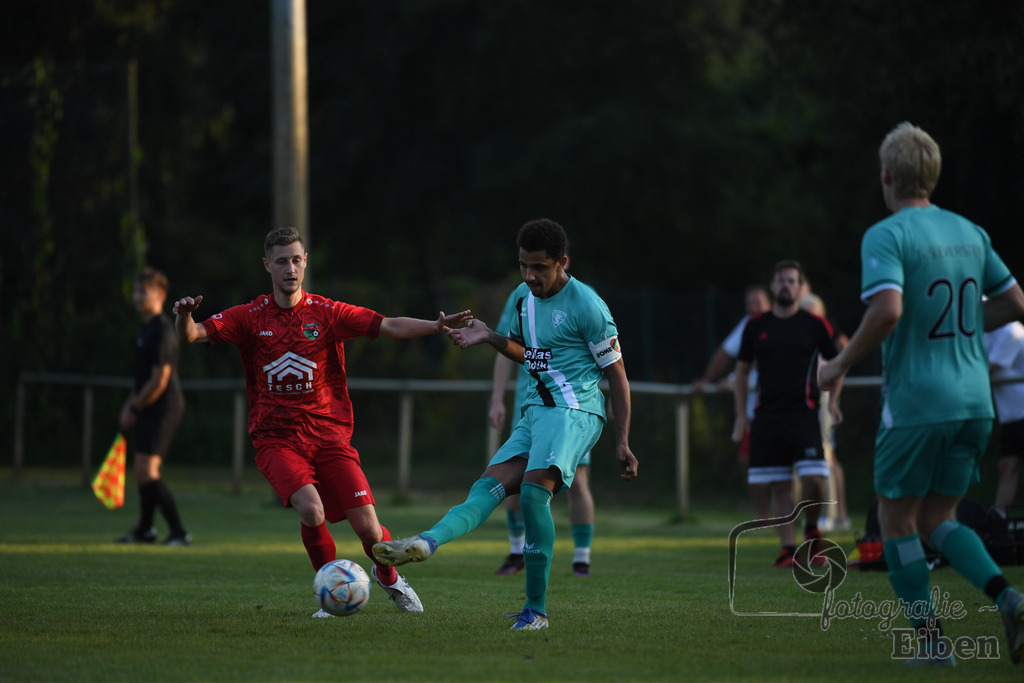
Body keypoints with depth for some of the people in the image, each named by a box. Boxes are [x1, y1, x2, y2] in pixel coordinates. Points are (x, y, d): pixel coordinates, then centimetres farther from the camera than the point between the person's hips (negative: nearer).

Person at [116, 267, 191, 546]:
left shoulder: (162, 330, -17)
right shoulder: (146, 328, 15)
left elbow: (159, 380, -20)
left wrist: (134, 409, -10)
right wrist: (129, 405, 16)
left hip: (164, 406, -10)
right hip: (149, 409, 10)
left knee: (147, 471, -17)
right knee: (141, 469, 20)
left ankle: (179, 532, -17)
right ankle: (144, 529, 36)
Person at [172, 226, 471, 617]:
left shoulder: (327, 313, 3)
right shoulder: (250, 318, 2)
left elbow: (389, 327, -3)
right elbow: (192, 336, -6)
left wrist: (436, 326, -17)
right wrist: (185, 315, -28)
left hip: (329, 435, 1)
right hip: (277, 439, -1)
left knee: (368, 529, -8)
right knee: (312, 510, -27)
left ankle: (389, 577, 27)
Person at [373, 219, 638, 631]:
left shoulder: (586, 305, -9)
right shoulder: (523, 297, 13)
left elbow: (616, 374, -4)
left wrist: (622, 442, -8)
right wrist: (490, 338, 13)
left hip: (575, 411, -8)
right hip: (536, 411, 8)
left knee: (534, 489, -26)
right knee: (488, 486, -14)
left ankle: (536, 609, -21)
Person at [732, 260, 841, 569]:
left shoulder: (815, 324, 2)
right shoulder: (755, 326, 9)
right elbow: (742, 370, 17)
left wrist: (833, 401, -1)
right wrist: (741, 415, 11)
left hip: (803, 413, -2)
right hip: (767, 416, 2)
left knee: (813, 480, -14)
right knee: (777, 486, 0)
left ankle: (812, 529, 13)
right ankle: (788, 548, 7)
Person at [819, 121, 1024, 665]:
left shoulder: (885, 236, -11)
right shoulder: (969, 232, 10)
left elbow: (887, 311, -25)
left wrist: (841, 365, -12)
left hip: (916, 401, -6)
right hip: (974, 401, 6)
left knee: (896, 521, 9)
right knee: (937, 520, 15)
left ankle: (930, 639, 6)